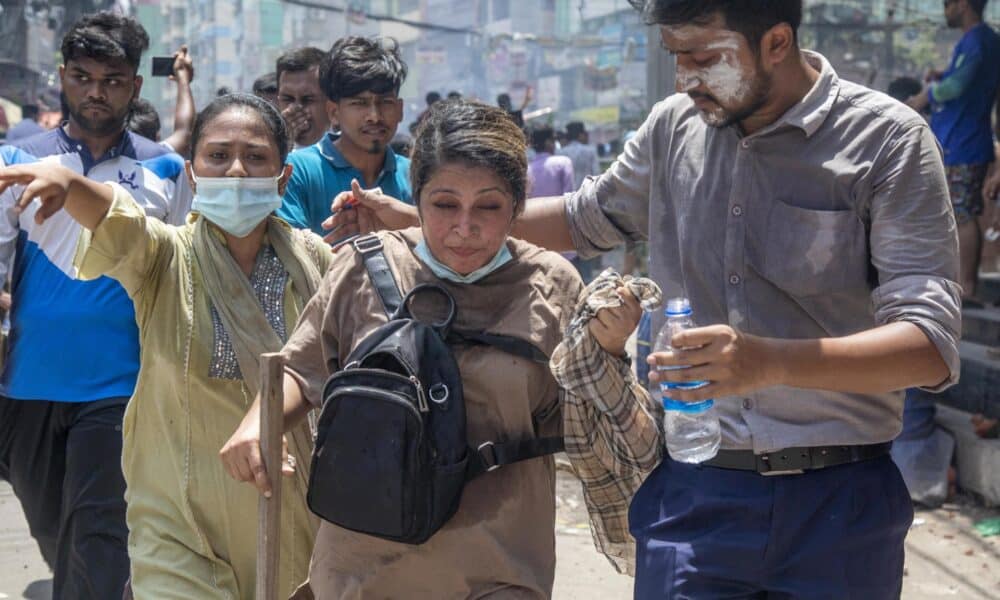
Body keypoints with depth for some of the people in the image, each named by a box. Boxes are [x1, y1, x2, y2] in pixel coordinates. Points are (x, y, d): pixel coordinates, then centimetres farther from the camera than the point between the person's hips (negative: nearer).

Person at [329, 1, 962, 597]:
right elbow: (586, 219, 24)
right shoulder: (676, 124, 5)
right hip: (693, 492, 3)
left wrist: (768, 361, -35)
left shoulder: (887, 140, -10)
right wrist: (415, 218, 19)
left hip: (839, 502, -3)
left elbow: (932, 345, -19)